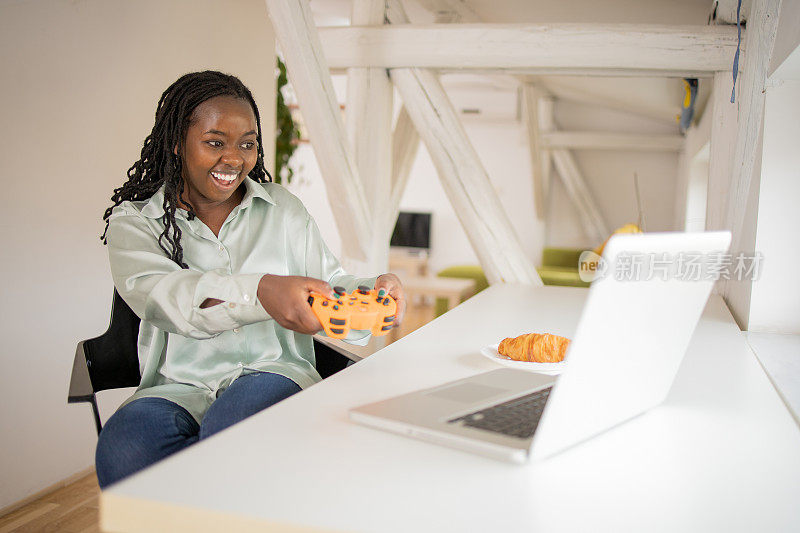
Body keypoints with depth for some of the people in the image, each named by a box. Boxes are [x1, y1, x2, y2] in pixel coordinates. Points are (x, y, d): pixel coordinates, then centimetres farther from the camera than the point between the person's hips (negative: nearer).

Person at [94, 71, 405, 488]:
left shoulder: (282, 208, 15)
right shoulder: (135, 218, 7)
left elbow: (330, 287, 12)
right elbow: (155, 293, -15)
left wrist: (372, 294, -15)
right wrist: (260, 291, -34)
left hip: (273, 371, 0)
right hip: (180, 386, 1)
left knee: (233, 433, -36)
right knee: (123, 449, -32)